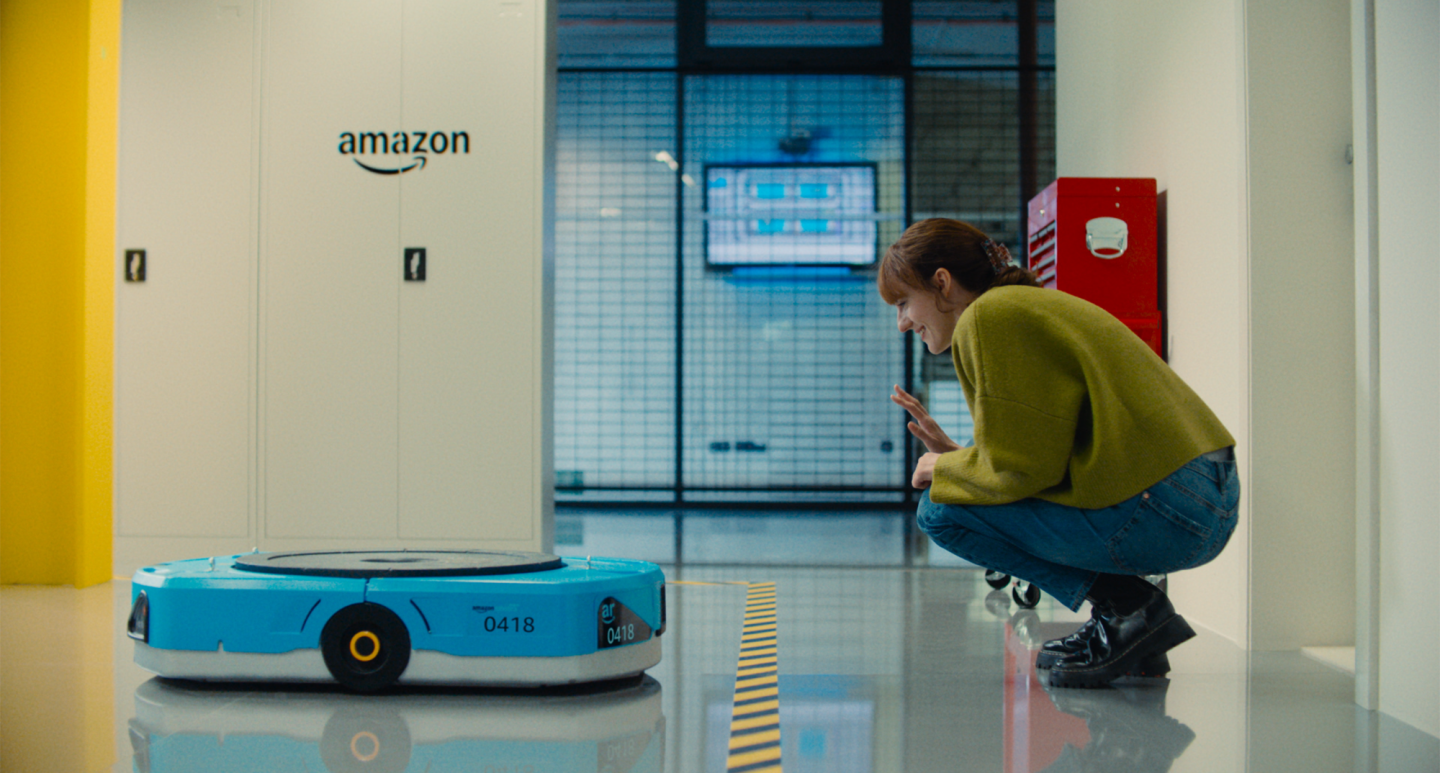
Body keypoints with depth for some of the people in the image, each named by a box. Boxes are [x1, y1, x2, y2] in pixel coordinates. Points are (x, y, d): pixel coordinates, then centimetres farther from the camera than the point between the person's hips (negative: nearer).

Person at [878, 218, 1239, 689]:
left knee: (940, 513, -4)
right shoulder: (1029, 305, 22)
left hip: (1162, 516, -10)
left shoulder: (989, 317, -9)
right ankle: (1127, 629, 15)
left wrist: (944, 470, 4)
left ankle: (1126, 608, -5)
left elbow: (1024, 468, -13)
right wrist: (956, 455, 18)